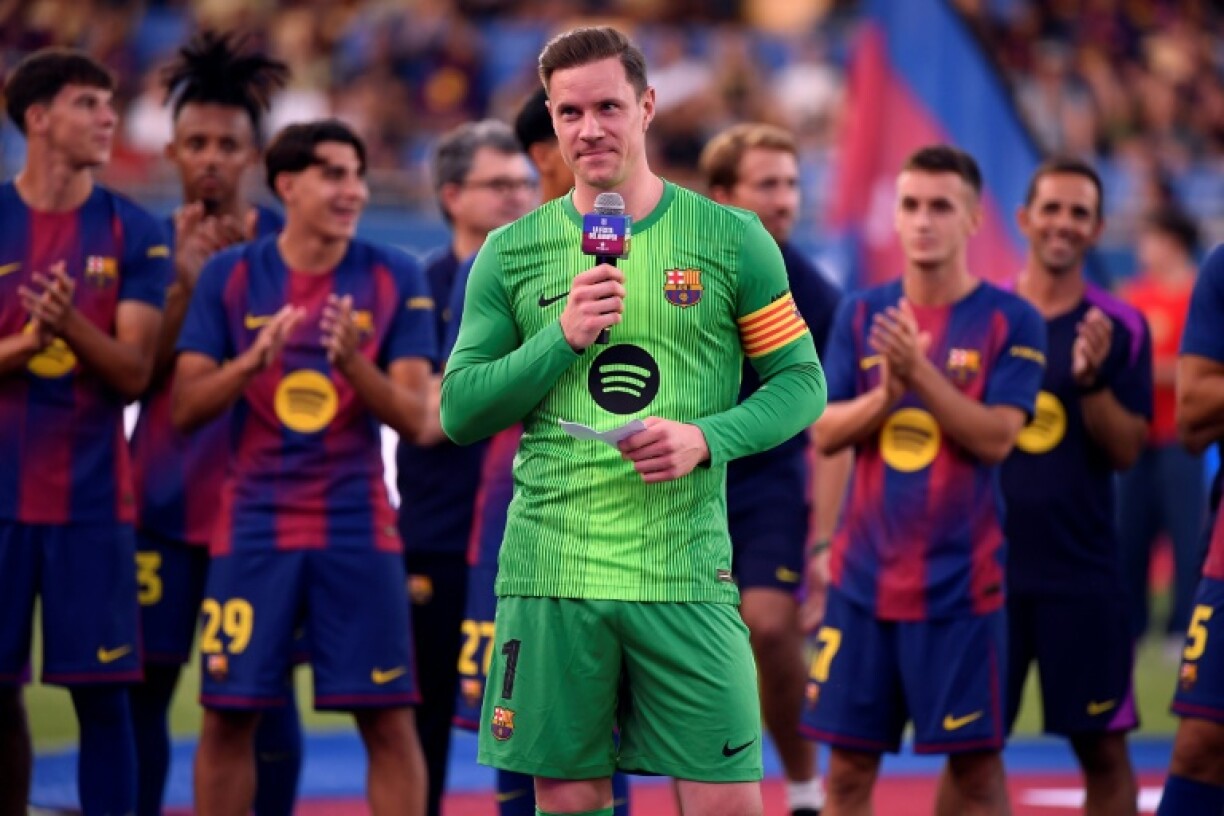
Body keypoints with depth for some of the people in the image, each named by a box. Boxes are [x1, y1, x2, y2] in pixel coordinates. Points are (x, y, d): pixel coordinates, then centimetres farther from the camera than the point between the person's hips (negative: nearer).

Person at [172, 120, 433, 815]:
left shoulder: (396, 278, 0)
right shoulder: (230, 275, 1)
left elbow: (414, 415, -5)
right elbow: (186, 406, -2)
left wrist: (353, 360, -23)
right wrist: (254, 359, -20)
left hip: (358, 528, 0)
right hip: (254, 526, 1)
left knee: (389, 719, -3)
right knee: (228, 714, 2)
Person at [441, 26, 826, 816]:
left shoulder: (731, 239, 3)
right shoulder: (512, 253, 8)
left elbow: (801, 381, 5)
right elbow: (460, 411, 6)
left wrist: (707, 439, -13)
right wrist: (563, 338, -9)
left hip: (686, 573, -1)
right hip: (549, 568, 1)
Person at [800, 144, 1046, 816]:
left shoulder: (1009, 321, -3)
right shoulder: (862, 313, 7)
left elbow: (996, 437, -13)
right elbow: (825, 432, 2)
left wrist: (919, 373, -23)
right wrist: (886, 393, -17)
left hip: (960, 579, -3)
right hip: (863, 576, 3)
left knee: (975, 761, 1)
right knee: (849, 760, 5)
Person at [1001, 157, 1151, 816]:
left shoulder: (1120, 328, 2)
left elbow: (1127, 451, -4)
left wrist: (1092, 380, -19)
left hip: (1081, 570, -1)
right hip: (987, 563, 1)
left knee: (1103, 747, 2)